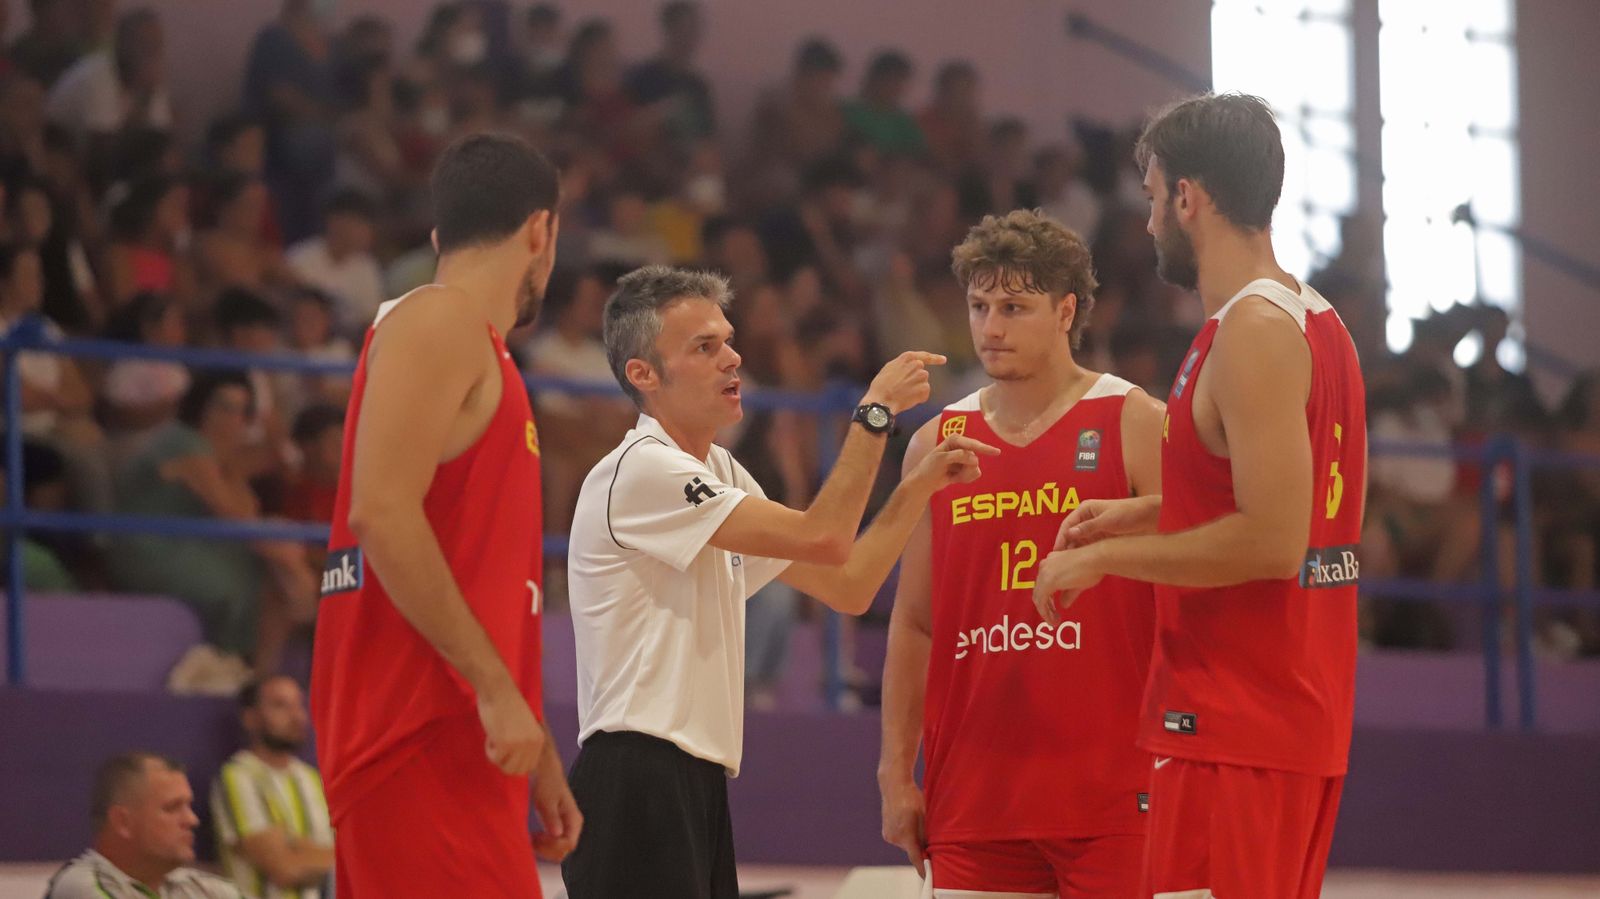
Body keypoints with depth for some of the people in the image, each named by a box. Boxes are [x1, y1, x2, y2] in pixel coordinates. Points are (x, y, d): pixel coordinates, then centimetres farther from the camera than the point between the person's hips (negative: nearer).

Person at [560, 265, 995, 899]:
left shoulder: (721, 474, 19)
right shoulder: (640, 472, -12)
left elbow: (845, 587, 19)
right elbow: (823, 541, -16)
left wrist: (919, 485, 10)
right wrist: (876, 412, -9)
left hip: (697, 786, 10)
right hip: (636, 781, -10)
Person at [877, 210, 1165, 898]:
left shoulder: (1134, 425, -1)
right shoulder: (937, 444, 12)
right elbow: (913, 624, 15)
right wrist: (896, 773, 9)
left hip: (1108, 786, -4)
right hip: (973, 786, 4)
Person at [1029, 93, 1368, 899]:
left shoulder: (1253, 332, -16)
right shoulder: (1312, 320, 15)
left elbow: (1271, 542, -23)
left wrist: (1107, 556, -14)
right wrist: (1143, 514, 20)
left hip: (1233, 730, -10)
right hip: (1304, 718, 10)